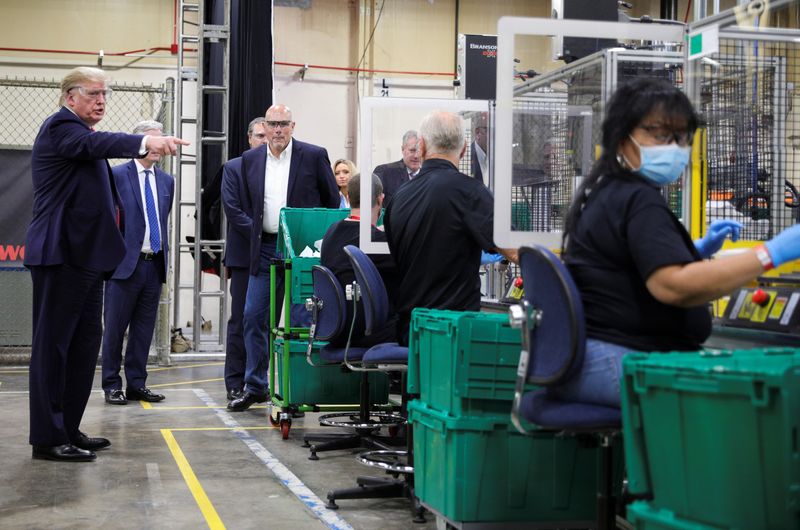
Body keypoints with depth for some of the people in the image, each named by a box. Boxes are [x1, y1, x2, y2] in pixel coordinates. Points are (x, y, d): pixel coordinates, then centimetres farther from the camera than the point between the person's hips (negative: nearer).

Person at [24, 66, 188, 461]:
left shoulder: (82, 133, 20)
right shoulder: (61, 126, -10)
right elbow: (97, 143, -31)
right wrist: (145, 142, -48)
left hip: (85, 256, 10)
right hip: (62, 255, -10)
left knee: (85, 343, 12)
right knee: (53, 345, -6)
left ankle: (69, 429, 20)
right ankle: (47, 438, -3)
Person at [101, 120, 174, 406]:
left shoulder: (166, 181, 15)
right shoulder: (117, 175, -3)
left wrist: (165, 257, 15)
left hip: (154, 264, 5)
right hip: (125, 263, -5)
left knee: (144, 329, 9)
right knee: (115, 328, 2)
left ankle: (137, 384, 16)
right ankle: (112, 385, 10)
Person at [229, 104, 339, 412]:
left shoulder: (314, 155, -3)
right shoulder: (250, 159, 7)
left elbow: (332, 202, 3)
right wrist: (255, 234, 11)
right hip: (264, 249, 4)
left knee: (300, 321, -1)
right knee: (254, 317, 3)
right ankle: (255, 387, 13)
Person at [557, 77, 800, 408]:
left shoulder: (604, 192, 21)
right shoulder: (638, 201, -12)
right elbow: (673, 286, -25)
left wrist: (698, 249, 21)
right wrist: (772, 253, -24)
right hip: (615, 359, -10)